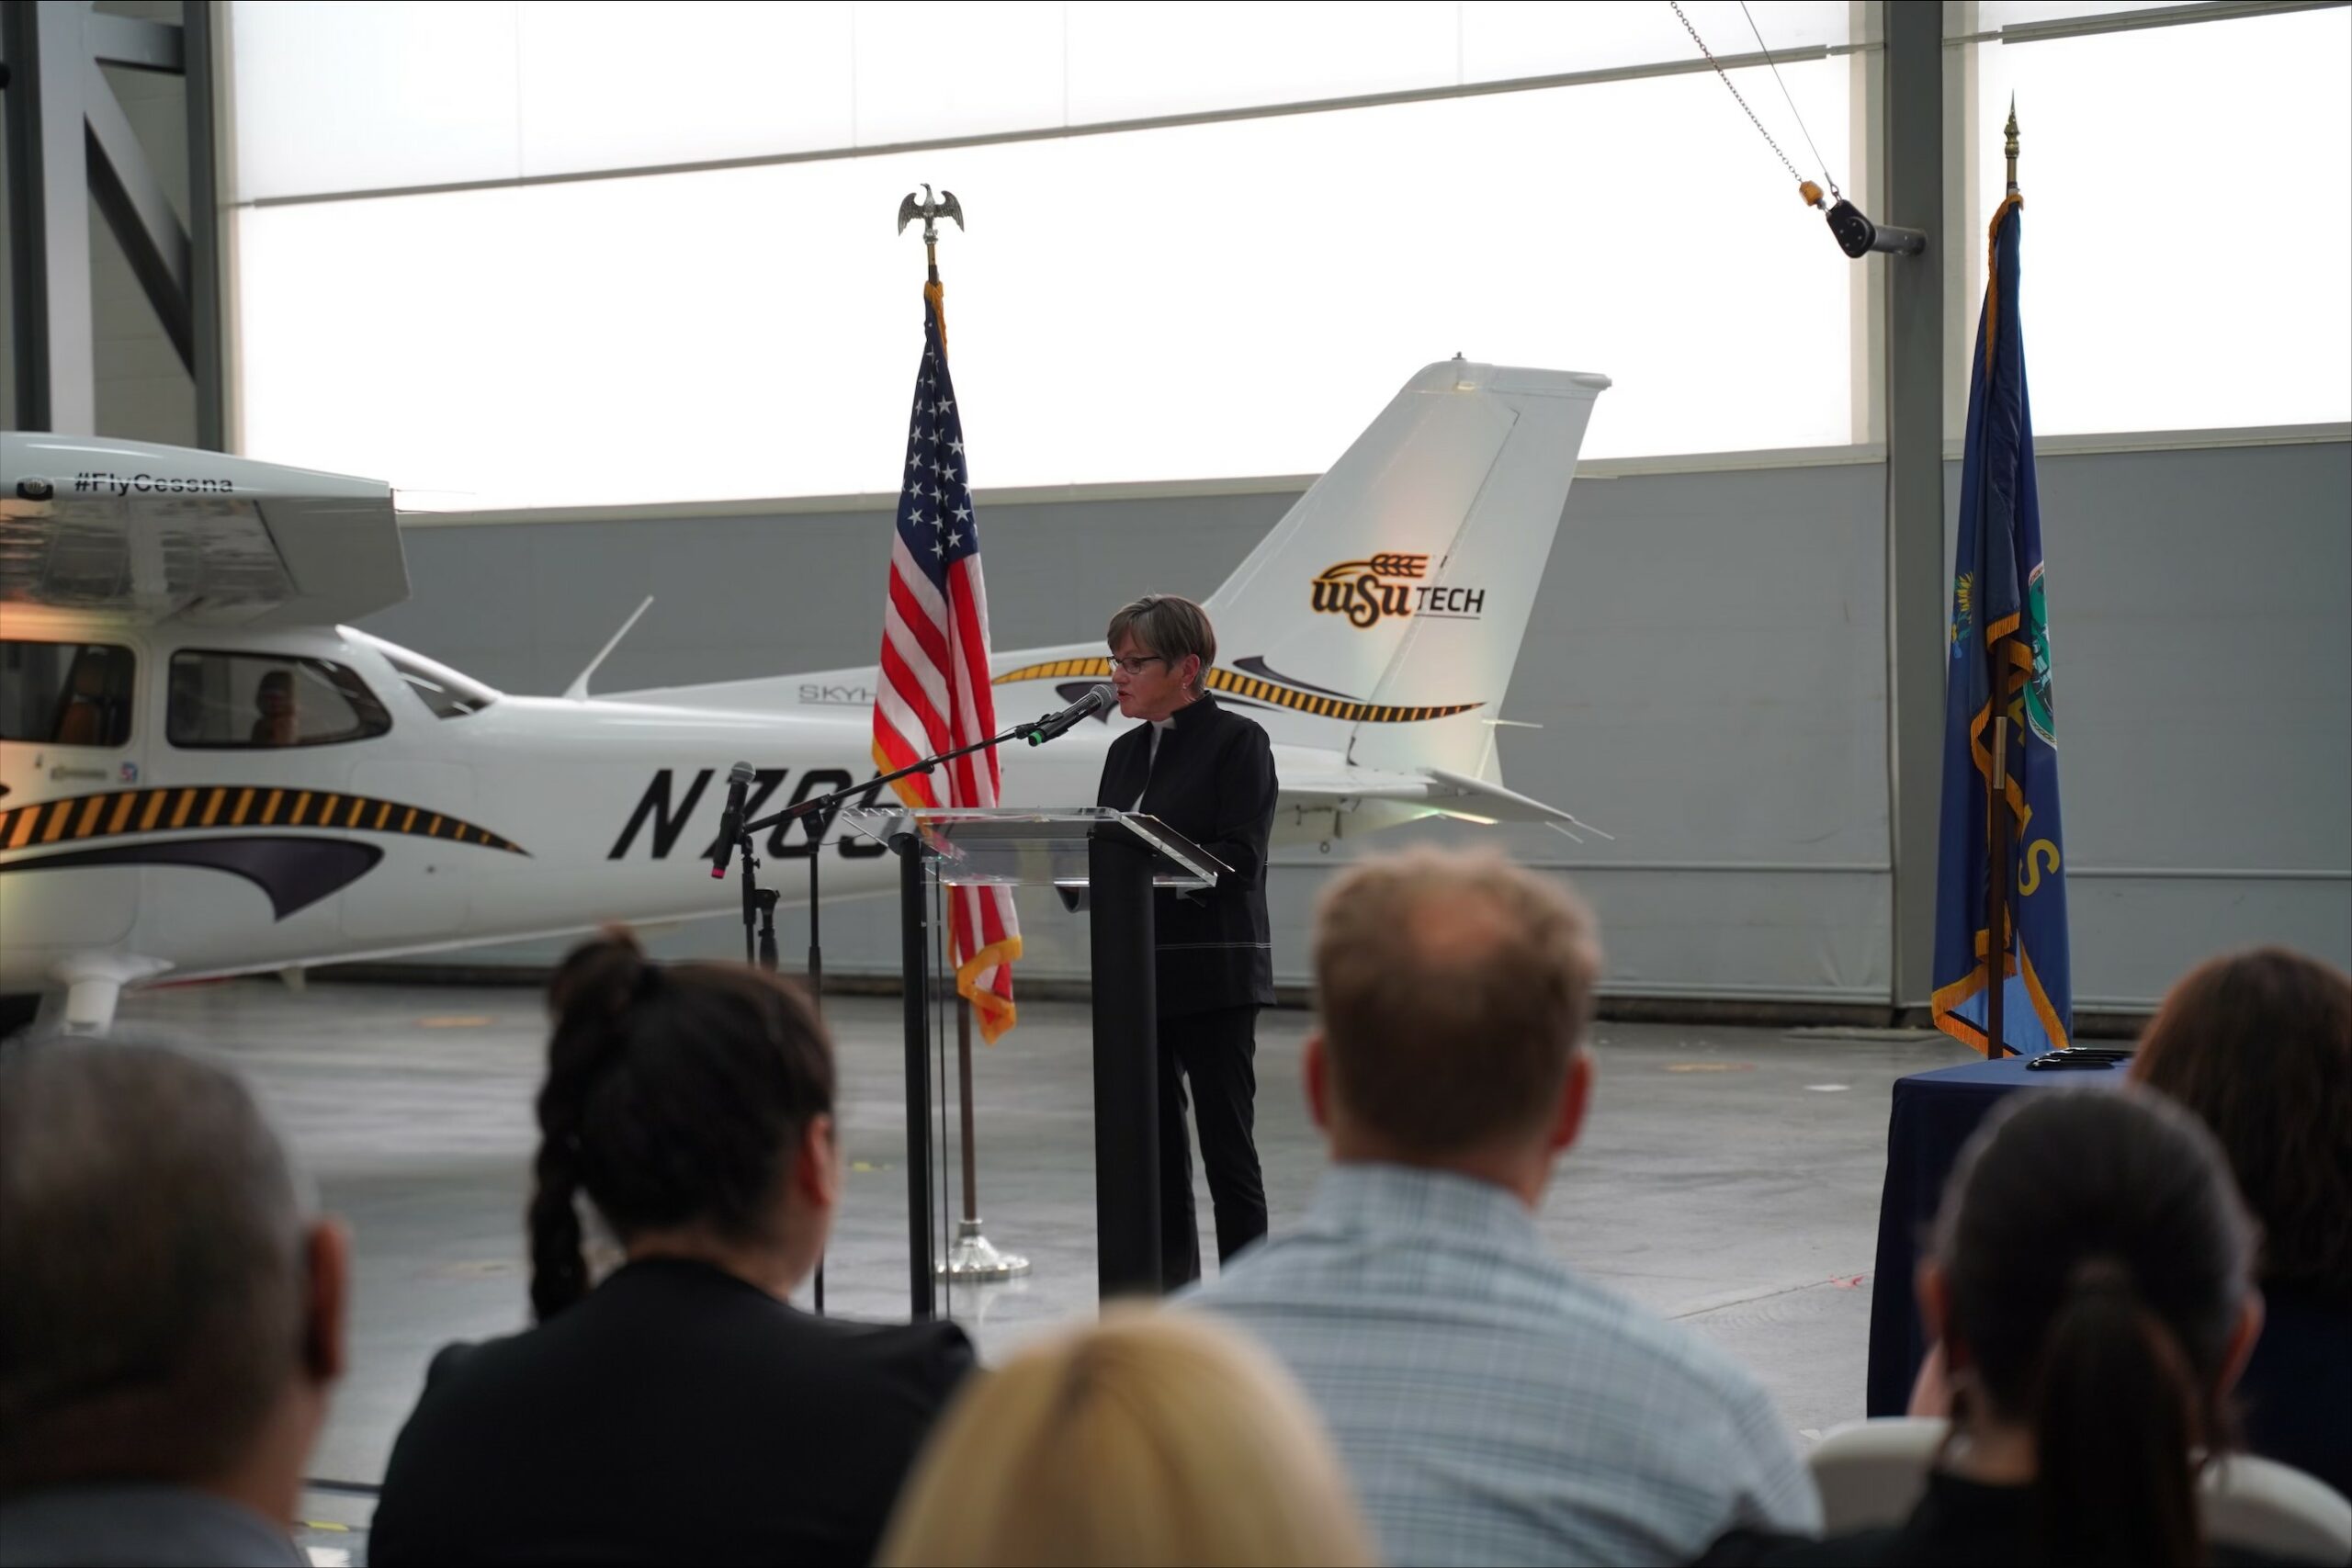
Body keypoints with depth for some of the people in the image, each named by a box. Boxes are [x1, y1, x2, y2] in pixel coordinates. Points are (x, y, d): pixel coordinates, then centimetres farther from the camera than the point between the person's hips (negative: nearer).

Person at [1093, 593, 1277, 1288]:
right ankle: (1167, 1291, 17)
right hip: (1136, 972, 7)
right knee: (1152, 1145, 10)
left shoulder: (1235, 741, -6)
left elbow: (1239, 859, -15)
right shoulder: (1127, 752, 15)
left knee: (1227, 1145, -3)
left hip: (1213, 974, -7)